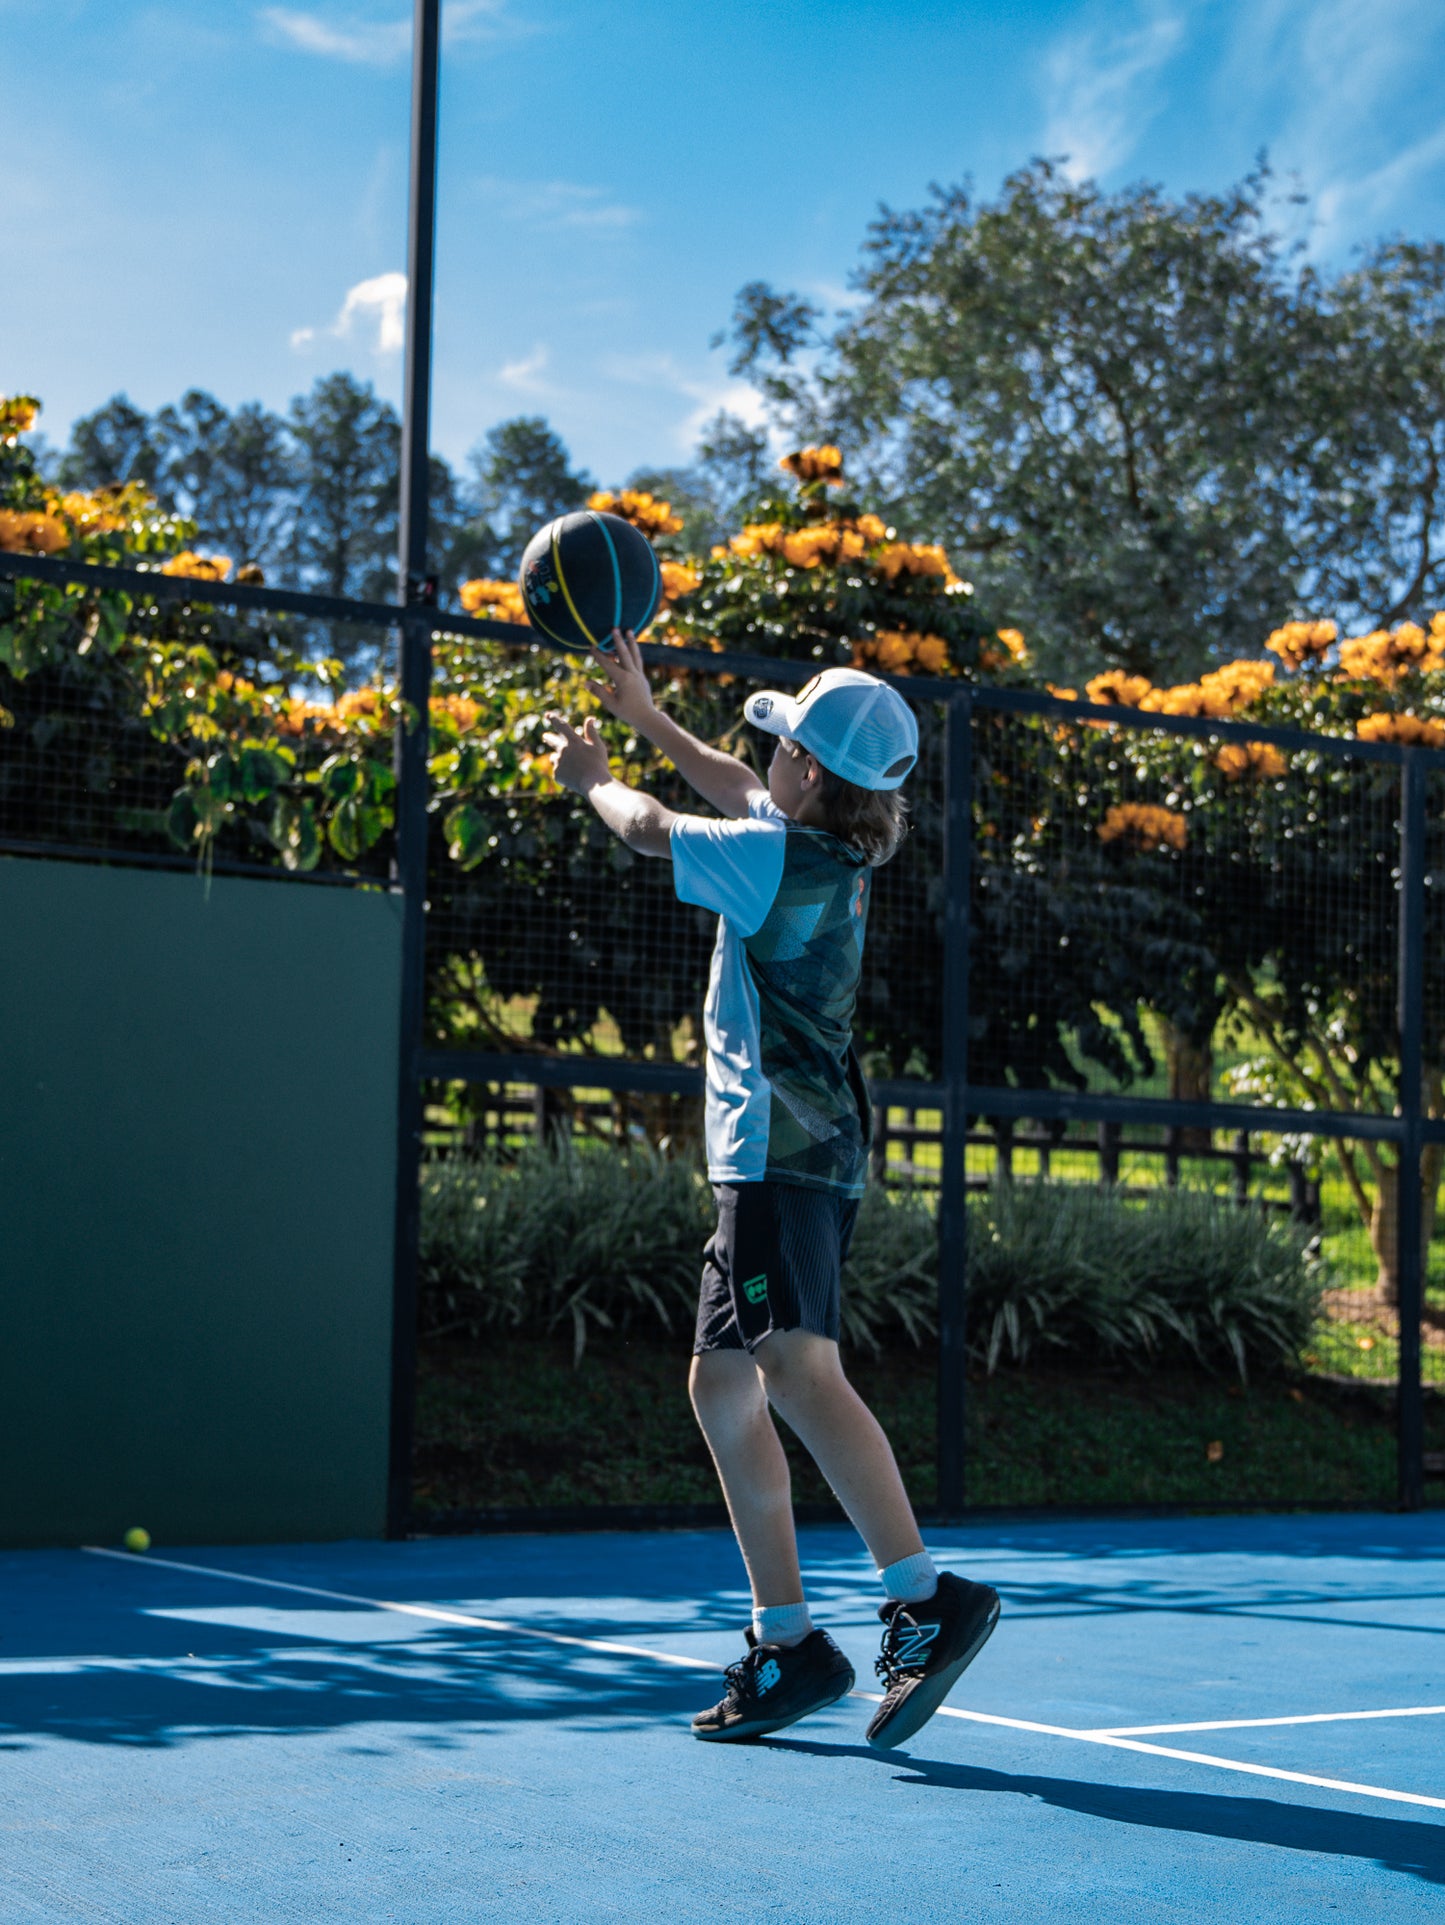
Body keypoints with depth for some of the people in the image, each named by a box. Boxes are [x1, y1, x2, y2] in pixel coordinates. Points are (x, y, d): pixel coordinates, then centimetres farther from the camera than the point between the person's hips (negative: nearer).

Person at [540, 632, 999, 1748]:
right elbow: (738, 793, 34)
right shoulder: (829, 851, 14)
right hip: (785, 1156, 10)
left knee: (796, 1367, -22)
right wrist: (646, 716, 40)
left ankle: (927, 1600, -28)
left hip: (785, 1151, -10)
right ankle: (787, 1644, 13)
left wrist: (593, 776, 23)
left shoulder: (782, 859, -11)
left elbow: (650, 828, 2)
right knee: (723, 1387, 11)